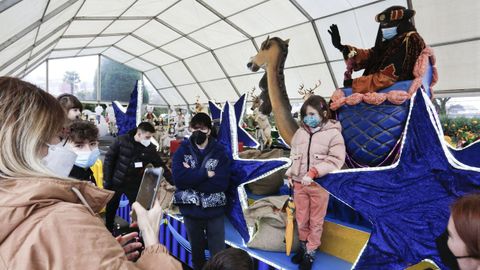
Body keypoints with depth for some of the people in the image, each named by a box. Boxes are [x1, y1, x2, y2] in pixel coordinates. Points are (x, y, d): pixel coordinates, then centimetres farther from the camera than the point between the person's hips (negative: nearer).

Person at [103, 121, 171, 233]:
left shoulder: (150, 148, -8)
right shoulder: (121, 140, -13)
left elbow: (160, 166, -3)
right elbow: (109, 159, -8)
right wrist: (107, 180, -9)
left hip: (134, 186, 0)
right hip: (115, 183, 0)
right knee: (110, 211, 18)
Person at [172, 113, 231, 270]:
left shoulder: (219, 151, -5)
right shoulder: (182, 150, -2)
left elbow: (222, 183, -16)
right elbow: (178, 178, -16)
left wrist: (191, 176, -16)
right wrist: (205, 173, -19)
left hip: (214, 211, -1)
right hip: (191, 211, 2)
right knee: (196, 252, 20)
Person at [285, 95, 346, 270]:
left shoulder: (333, 133, -11)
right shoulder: (300, 132, 2)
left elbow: (336, 160, -16)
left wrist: (313, 173, -24)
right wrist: (290, 175, 3)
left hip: (319, 184, -4)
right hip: (299, 183, 4)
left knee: (316, 221, 13)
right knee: (301, 219, 18)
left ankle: (310, 253, 29)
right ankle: (303, 247, 39)